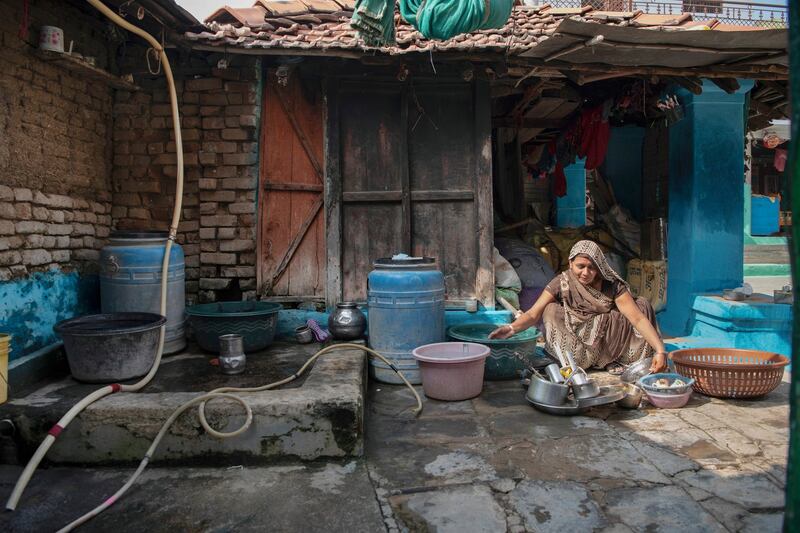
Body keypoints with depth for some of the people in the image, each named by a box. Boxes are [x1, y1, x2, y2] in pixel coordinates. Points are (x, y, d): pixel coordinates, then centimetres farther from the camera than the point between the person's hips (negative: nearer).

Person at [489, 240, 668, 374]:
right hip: (575, 346, -1)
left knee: (642, 304, -11)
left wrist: (660, 350, -31)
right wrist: (511, 328, -39)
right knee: (551, 310, -24)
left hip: (608, 341, 2)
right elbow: (533, 313, -19)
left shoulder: (612, 285, -12)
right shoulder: (562, 283, -12)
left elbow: (638, 318, -18)